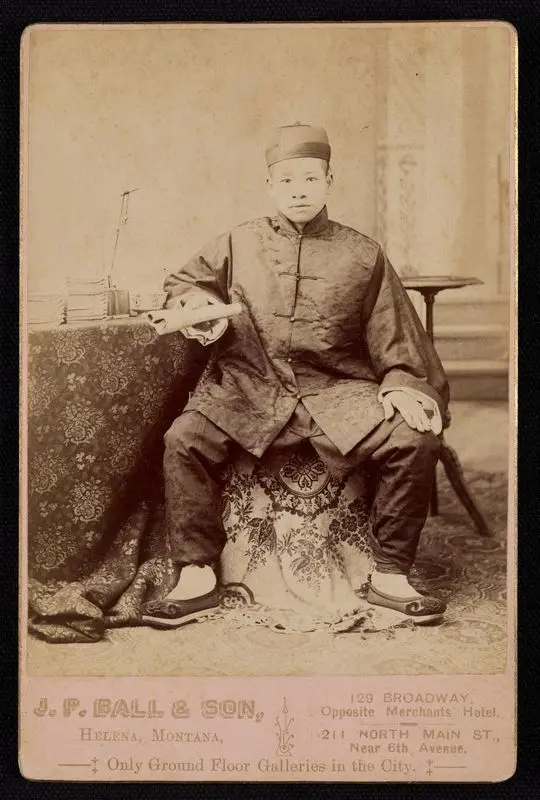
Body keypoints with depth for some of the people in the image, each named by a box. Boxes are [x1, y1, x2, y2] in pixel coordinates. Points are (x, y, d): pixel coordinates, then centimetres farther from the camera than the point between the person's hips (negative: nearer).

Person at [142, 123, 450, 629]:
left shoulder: (362, 256, 10)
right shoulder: (237, 246, 12)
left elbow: (394, 338, 10)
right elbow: (183, 281, 23)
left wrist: (403, 384, -6)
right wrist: (196, 304, 0)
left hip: (338, 391, 0)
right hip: (249, 391, 1)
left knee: (414, 440, -23)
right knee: (183, 439, -24)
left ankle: (389, 577, -7)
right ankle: (197, 578, -11)